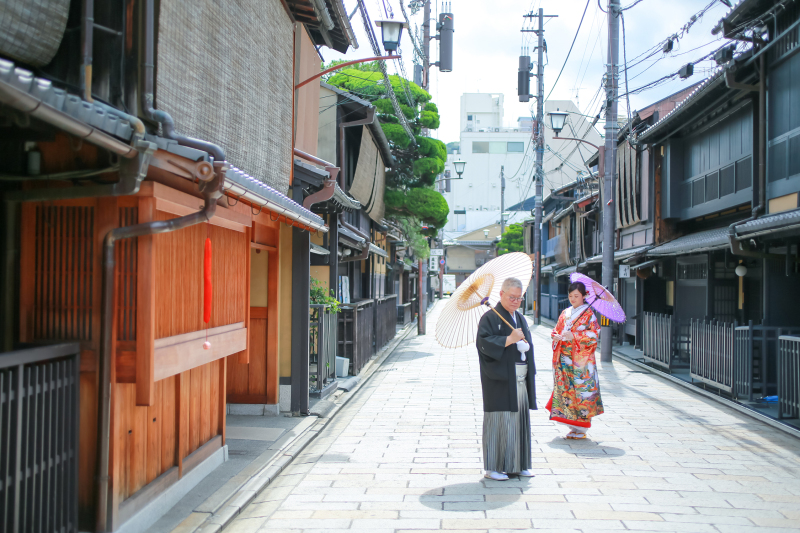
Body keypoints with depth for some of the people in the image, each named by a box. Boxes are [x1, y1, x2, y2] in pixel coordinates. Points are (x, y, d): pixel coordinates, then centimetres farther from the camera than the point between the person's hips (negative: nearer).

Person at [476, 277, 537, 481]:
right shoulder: (490, 318, -6)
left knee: (520, 421, 10)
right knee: (498, 422, -3)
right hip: (500, 381, -7)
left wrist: (524, 344, 0)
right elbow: (484, 343, -18)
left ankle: (518, 465, 21)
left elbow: (529, 345, 20)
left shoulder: (521, 319, 17)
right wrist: (509, 339, -21)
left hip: (520, 380, 7)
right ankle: (493, 467, 6)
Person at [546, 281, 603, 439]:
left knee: (581, 390, -6)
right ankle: (573, 426, 11)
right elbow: (556, 330, 18)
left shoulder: (588, 313, -1)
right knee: (566, 389, 3)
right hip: (564, 358, 5)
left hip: (581, 358, -5)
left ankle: (581, 429, 0)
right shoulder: (565, 313, 16)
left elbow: (594, 334, -8)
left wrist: (574, 336, -17)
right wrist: (556, 336, -5)